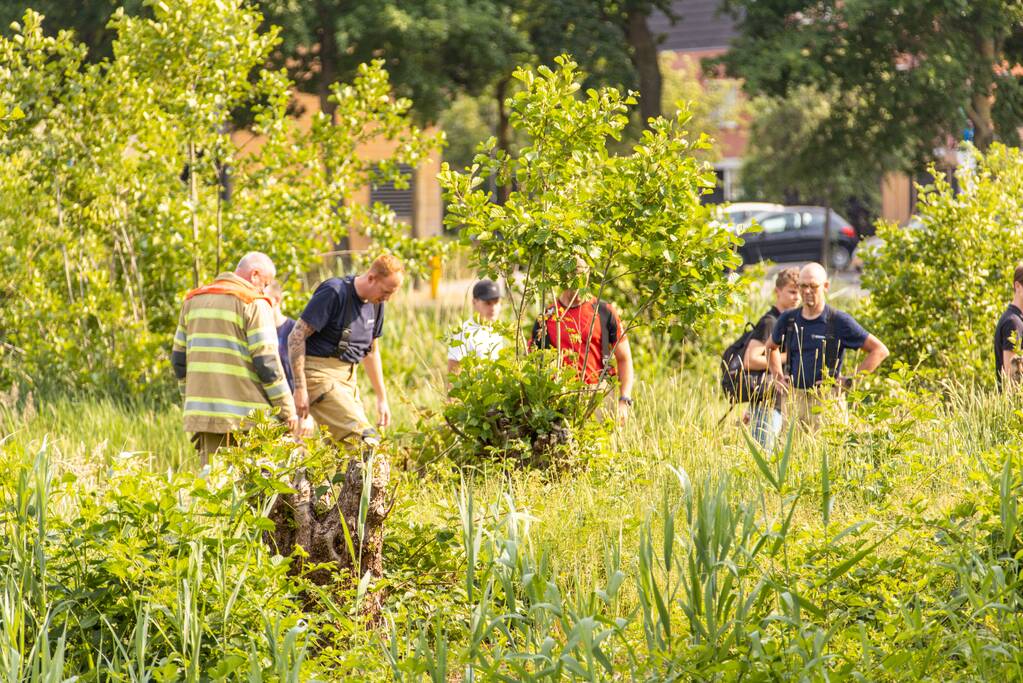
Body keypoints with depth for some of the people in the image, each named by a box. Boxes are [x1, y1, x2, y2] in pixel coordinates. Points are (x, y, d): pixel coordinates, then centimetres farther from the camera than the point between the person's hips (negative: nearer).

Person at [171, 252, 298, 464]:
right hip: (247, 414, -6)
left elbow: (179, 358, 17)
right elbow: (267, 362, -10)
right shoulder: (255, 304, -5)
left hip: (203, 409, 6)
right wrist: (287, 410, -4)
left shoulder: (193, 300, 15)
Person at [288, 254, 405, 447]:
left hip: (347, 378, 8)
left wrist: (382, 398, 24)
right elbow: (296, 336, -15)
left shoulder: (376, 304, 11)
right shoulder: (334, 293, -14)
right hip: (319, 372, -8)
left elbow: (371, 351, 25)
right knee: (365, 440, -22)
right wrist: (300, 387, -18)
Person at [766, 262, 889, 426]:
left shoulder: (839, 321, -3)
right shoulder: (788, 319, 9)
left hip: (826, 401, -4)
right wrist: (777, 377, 16)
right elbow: (771, 346, 32)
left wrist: (849, 381, -5)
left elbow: (880, 351, -2)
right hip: (794, 399, 4)